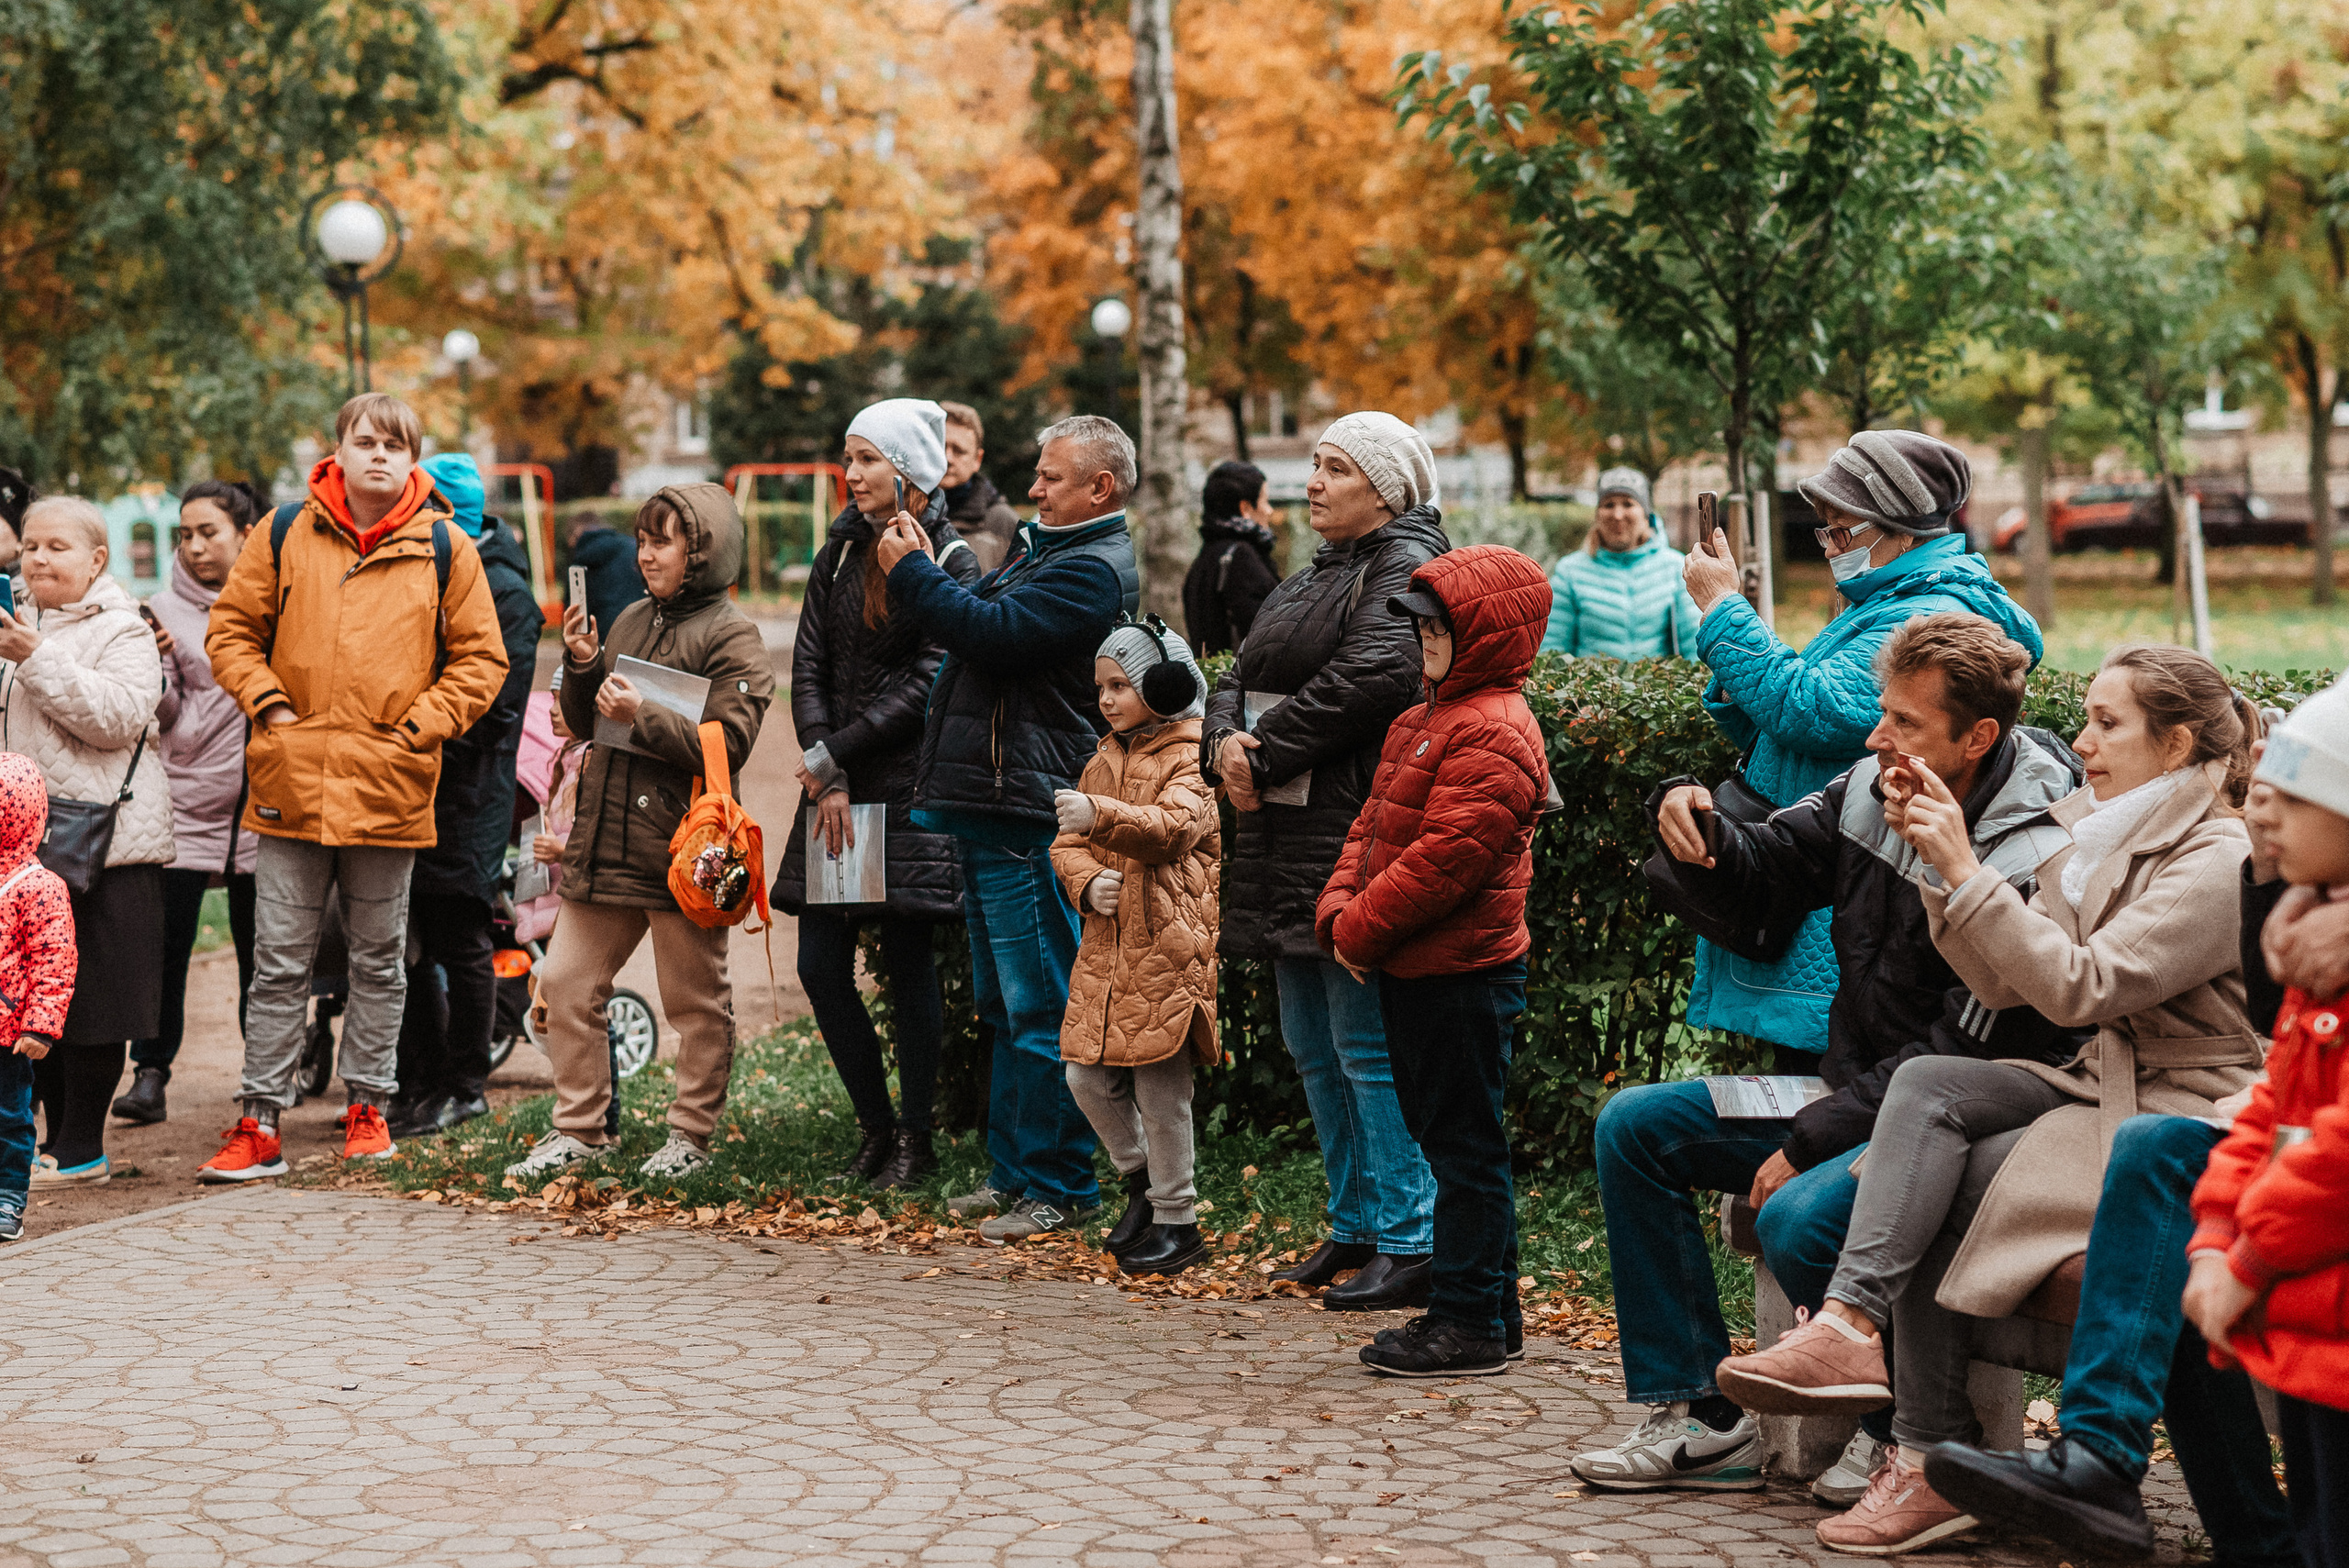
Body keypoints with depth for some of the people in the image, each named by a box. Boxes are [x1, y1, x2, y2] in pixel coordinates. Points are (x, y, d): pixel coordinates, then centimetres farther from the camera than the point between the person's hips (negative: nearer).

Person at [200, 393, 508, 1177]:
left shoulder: (445, 548, 2)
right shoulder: (284, 534, 4)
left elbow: (481, 658, 5)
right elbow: (232, 628, 10)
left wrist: (419, 726, -4)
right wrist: (269, 703, -3)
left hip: (390, 787, 0)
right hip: (292, 781, 0)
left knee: (380, 961, 11)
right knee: (279, 963, 3)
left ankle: (368, 1106, 24)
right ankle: (260, 1125, 7)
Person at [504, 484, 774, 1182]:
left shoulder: (733, 640, -6)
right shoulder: (631, 621, 14)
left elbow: (727, 745, -16)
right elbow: (583, 724, 17)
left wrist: (643, 716, -22)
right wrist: (581, 667, -1)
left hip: (683, 853, -7)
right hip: (604, 841, 7)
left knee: (695, 1002, 4)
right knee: (564, 984, 7)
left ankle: (690, 1136, 17)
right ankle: (580, 1127, 18)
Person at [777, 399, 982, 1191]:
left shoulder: (950, 563, -6)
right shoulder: (842, 549, 11)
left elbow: (922, 686, -12)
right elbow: (808, 663, 6)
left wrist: (832, 756, -12)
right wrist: (825, 776, -6)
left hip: (909, 787, -5)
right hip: (837, 783, 6)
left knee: (908, 964, 0)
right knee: (820, 967, 3)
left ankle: (915, 1140, 11)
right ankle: (876, 1129, 17)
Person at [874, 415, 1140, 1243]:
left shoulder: (1094, 569, -12)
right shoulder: (1043, 548, 21)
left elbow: (993, 633, -21)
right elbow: (972, 623, 22)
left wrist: (913, 572, -9)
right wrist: (921, 573, 6)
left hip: (1030, 815, -11)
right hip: (989, 804, 11)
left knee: (1040, 1006, -7)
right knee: (1003, 1004, 15)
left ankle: (1059, 1185, -2)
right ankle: (1011, 1170, 23)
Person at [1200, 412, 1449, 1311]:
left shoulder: (1406, 567, -8)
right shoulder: (1313, 578, 22)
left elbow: (1368, 680, -21)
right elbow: (1243, 677, 15)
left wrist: (1264, 755, -14)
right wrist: (1226, 742, -7)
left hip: (1358, 837, -10)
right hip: (1288, 839, 10)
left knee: (1366, 1046, -9)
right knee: (1313, 1047, 14)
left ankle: (1409, 1244, -4)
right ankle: (1354, 1226, 23)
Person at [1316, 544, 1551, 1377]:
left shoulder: (1494, 733, -17)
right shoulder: (1426, 720, 16)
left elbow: (1446, 856, -23)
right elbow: (1375, 822, 17)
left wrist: (1362, 930, -16)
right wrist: (1339, 908, 1)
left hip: (1462, 975, -10)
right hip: (1414, 969, 10)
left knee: (1464, 1144, -4)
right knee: (1450, 1140, 16)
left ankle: (1469, 1323, 3)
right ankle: (1489, 1307, 25)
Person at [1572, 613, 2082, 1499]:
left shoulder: (2028, 862, -22)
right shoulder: (1873, 788, 1)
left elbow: (1960, 1059, -22)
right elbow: (1758, 885, 14)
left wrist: (1811, 1142, -21)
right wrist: (1695, 822, -8)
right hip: (1850, 1097, 9)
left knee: (1799, 1219, -33)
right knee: (1634, 1126, 0)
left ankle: (1899, 1431, -5)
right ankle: (1700, 1418, 0)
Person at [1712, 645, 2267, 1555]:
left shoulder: (2218, 863, -14)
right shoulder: (2098, 840, 13)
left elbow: (2078, 988, -23)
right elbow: (2002, 985, 9)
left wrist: (1966, 871, -22)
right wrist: (1937, 856, -1)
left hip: (2183, 1122, -8)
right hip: (2103, 1090, 8)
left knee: (1939, 1194, -22)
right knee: (1926, 1083, -19)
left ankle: (1931, 1466, -16)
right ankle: (1848, 1327, -28)